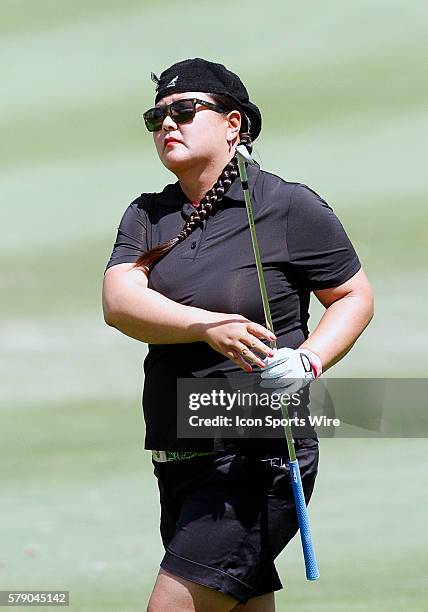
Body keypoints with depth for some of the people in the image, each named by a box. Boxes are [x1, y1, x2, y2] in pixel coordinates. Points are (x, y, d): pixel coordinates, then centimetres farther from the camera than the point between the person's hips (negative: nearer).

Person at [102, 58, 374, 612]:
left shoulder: (290, 207, -3)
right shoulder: (147, 216, 11)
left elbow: (355, 296, 5)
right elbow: (119, 302, -6)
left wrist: (307, 362, -15)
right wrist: (206, 326, -25)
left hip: (259, 462, -6)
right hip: (178, 463, 6)